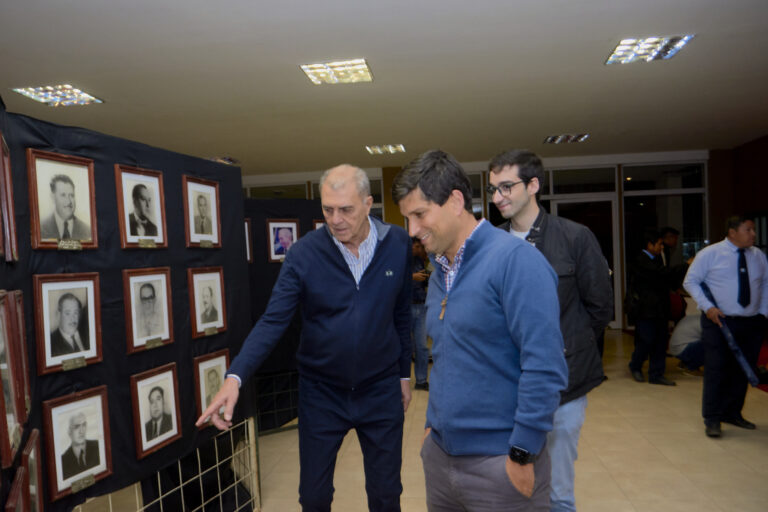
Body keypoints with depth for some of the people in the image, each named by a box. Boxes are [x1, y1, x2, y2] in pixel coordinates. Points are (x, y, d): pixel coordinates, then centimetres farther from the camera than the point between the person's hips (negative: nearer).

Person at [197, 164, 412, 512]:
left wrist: (404, 373, 8)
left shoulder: (398, 244, -8)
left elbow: (402, 314, 1)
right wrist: (235, 376, -29)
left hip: (381, 391, 1)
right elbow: (272, 321, -15)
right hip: (320, 392, 0)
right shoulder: (303, 254, -14)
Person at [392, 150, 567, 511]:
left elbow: (545, 367, -21)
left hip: (500, 463, -7)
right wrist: (433, 424, 14)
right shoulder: (440, 270, 7)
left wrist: (523, 455, -17)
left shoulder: (515, 259, -18)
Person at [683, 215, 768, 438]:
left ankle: (732, 413, 28)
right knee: (716, 371, -5)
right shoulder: (710, 254, -5)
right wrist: (707, 307, -13)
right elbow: (690, 281, -3)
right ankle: (712, 419, 5)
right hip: (719, 321, -5)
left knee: (743, 370, 11)